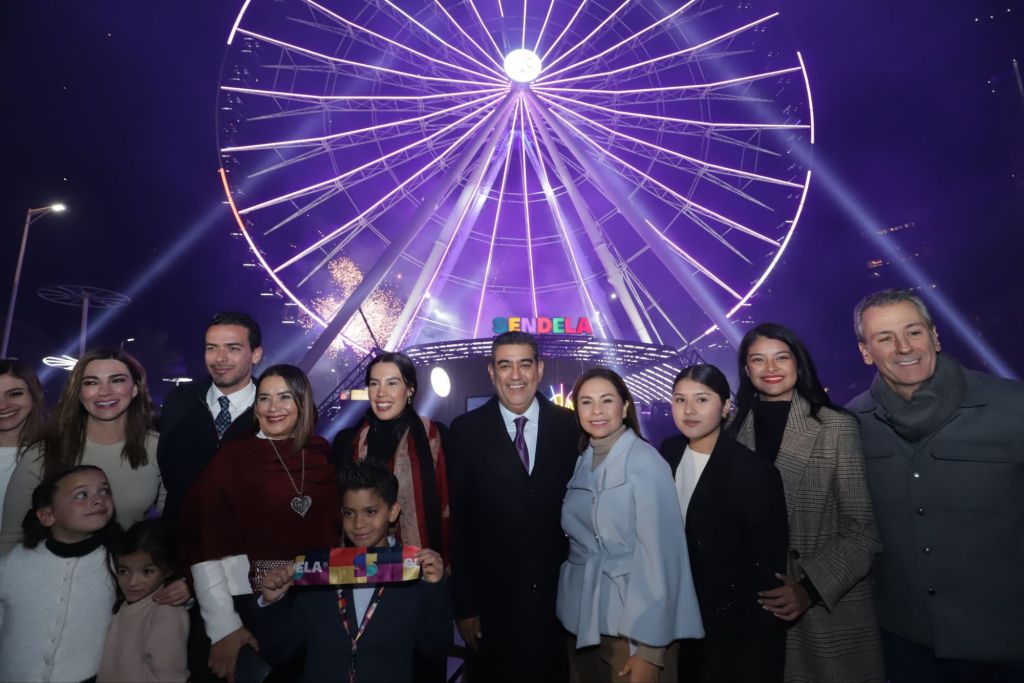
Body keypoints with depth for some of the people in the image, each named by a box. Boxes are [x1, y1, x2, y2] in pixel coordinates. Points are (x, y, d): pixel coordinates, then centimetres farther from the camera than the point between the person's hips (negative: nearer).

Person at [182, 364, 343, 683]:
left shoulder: (321, 456, 2)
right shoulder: (232, 457, -8)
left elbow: (334, 530, 7)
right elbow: (205, 543, -12)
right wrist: (224, 627, -17)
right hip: (254, 604, -3)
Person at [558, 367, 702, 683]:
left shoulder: (645, 461, -14)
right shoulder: (582, 461, 5)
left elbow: (659, 553, -17)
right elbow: (577, 540, 9)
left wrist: (649, 647, -19)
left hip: (632, 623, -5)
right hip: (582, 617, 6)